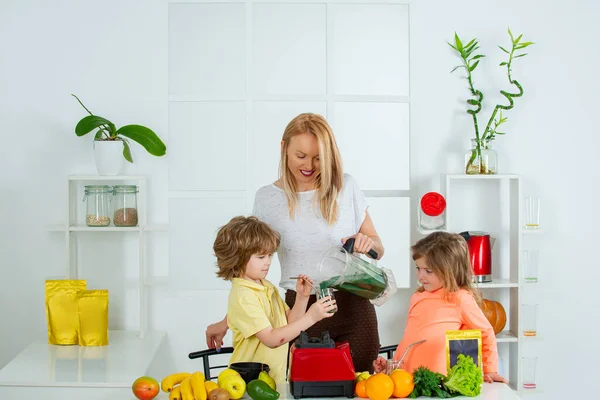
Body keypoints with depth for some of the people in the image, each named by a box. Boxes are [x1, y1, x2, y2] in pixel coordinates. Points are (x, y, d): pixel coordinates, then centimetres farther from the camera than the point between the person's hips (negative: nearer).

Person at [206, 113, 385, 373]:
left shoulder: (346, 187, 2)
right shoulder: (268, 198, 0)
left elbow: (378, 248, 10)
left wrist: (368, 243, -13)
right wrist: (227, 322, 6)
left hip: (354, 310, 1)